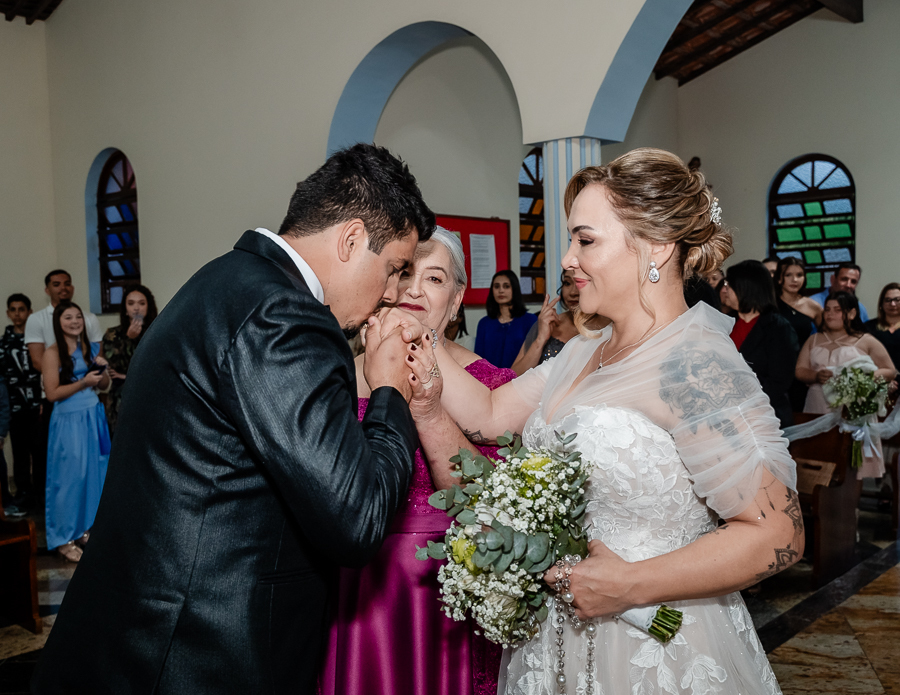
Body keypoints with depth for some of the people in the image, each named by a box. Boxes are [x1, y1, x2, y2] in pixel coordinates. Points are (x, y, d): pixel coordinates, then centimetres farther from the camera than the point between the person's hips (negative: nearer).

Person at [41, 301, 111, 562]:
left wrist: (103, 369, -5)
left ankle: (86, 527, 25)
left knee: (94, 473, 11)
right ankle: (64, 538, 10)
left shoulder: (91, 348, 8)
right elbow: (52, 393, -13)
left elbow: (104, 385, 14)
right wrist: (83, 382, -19)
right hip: (68, 420, -6)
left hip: (93, 416, 6)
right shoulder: (53, 353, -9)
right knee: (69, 476, -1)